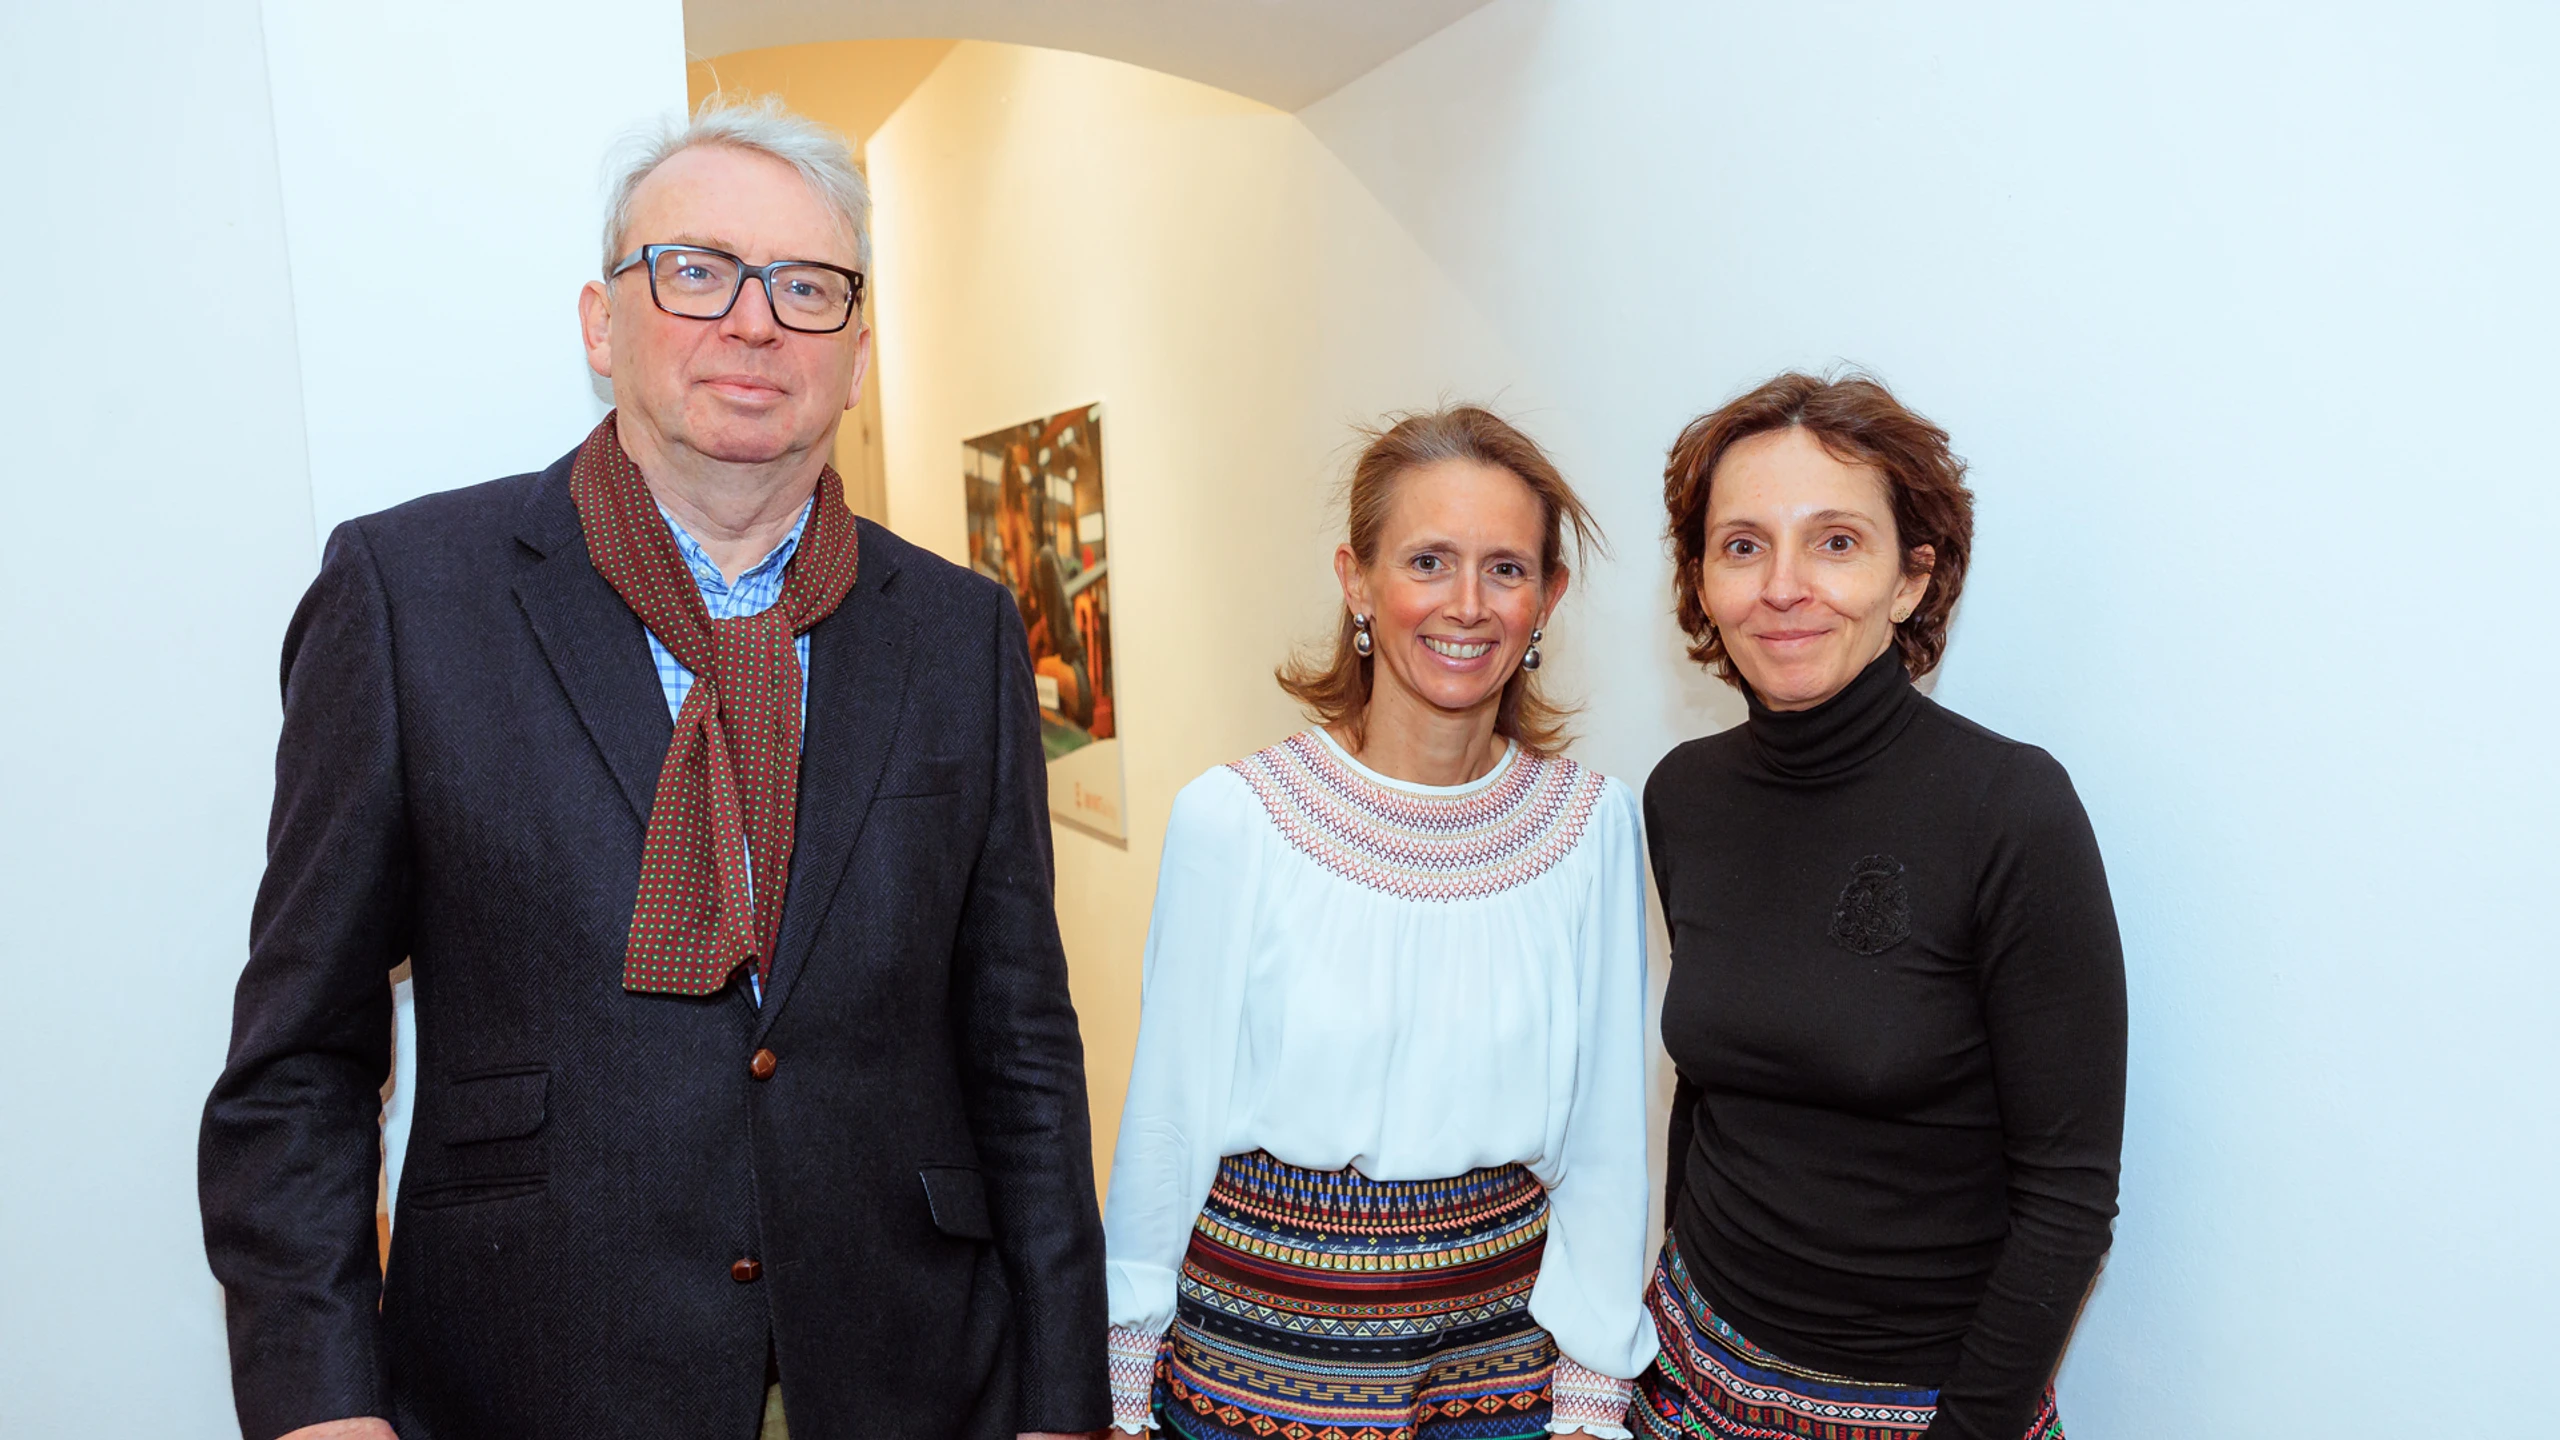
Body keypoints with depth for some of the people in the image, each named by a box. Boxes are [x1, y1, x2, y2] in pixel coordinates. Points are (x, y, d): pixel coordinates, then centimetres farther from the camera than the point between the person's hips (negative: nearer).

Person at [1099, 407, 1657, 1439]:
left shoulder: (1595, 825, -7)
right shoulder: (1229, 819, -13)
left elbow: (1603, 1140, -1)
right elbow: (1165, 1123, -6)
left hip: (1506, 1353, 2)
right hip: (1250, 1350, -1)